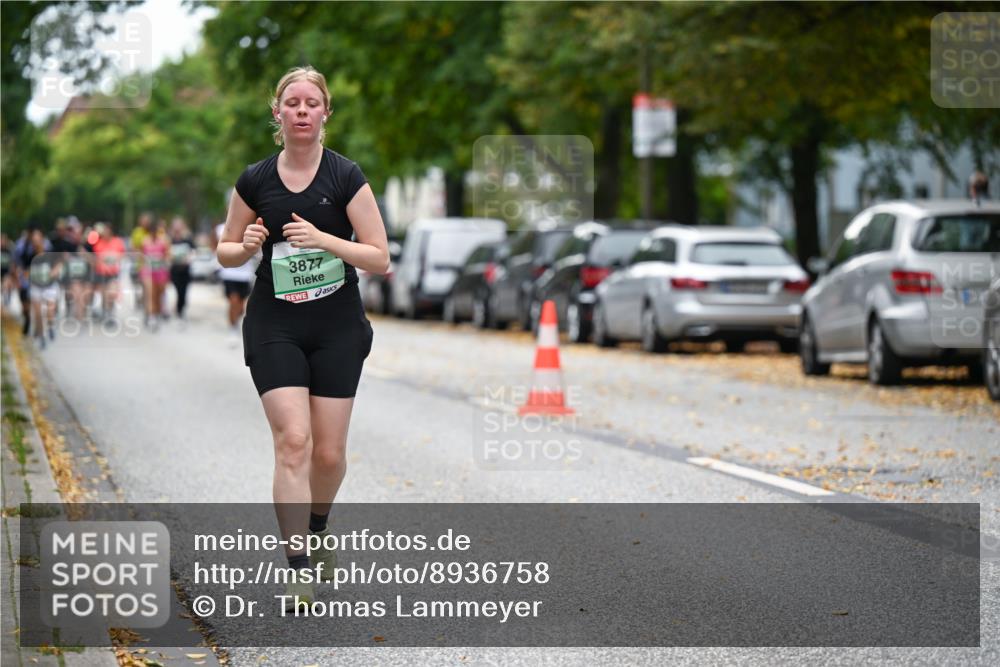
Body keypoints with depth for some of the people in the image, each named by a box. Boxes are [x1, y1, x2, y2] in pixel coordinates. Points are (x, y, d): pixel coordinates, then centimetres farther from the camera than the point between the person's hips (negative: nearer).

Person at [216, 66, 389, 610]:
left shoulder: (346, 177, -6)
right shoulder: (254, 181, 0)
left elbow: (380, 259, -8)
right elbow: (226, 252, 12)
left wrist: (324, 239, -22)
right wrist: (247, 245, -11)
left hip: (337, 327, 0)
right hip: (274, 326, 0)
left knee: (328, 453, 4)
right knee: (293, 440, -15)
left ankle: (316, 533, 36)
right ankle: (298, 573, -14)